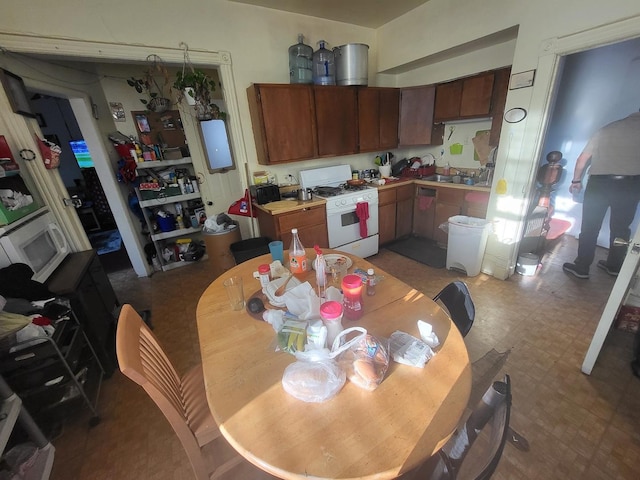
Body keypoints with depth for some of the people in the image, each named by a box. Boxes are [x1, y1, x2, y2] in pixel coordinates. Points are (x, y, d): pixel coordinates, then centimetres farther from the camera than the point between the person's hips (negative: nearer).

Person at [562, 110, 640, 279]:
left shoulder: (606, 129, 16)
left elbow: (582, 159, 16)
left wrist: (576, 181, 26)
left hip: (600, 182, 0)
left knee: (590, 227, 5)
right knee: (621, 227, 14)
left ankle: (581, 267, 9)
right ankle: (614, 265, 27)